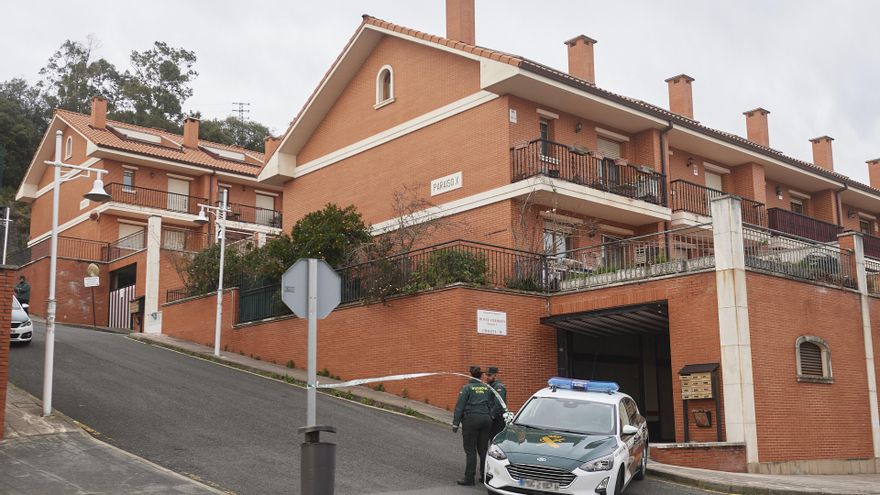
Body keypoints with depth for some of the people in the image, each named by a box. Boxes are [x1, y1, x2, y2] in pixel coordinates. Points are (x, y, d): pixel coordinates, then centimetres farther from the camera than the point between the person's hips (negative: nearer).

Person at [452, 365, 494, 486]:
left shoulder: (467, 388, -4)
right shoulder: (487, 388, 9)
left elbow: (459, 407, -6)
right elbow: (492, 405, 12)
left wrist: (455, 423, -4)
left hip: (471, 419, -4)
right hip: (486, 419, 4)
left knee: (471, 450, 0)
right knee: (483, 449, 12)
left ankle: (469, 478, 1)